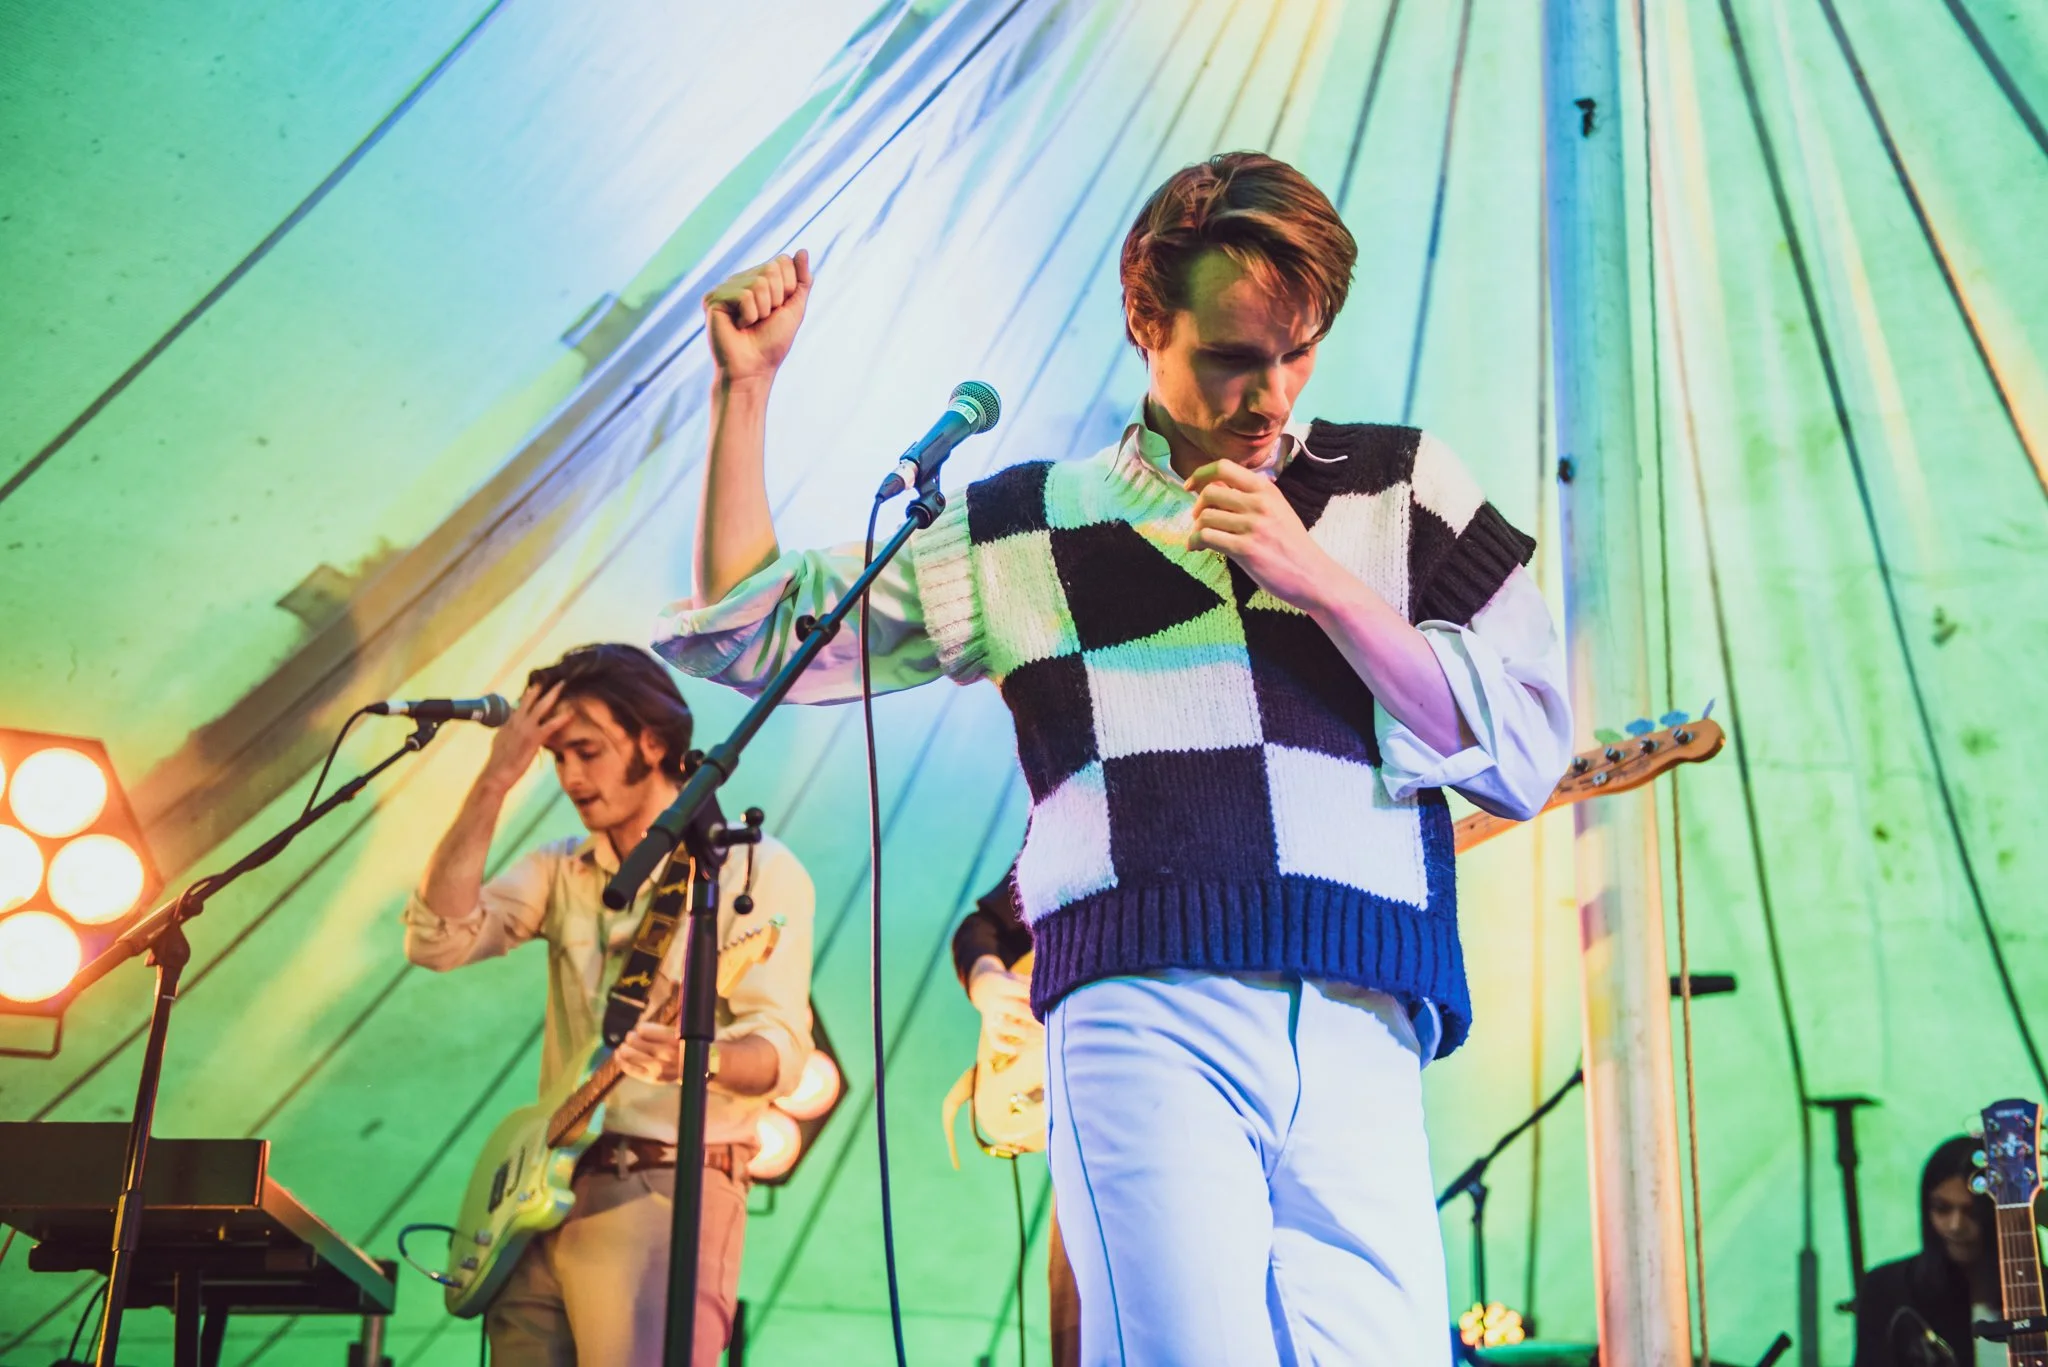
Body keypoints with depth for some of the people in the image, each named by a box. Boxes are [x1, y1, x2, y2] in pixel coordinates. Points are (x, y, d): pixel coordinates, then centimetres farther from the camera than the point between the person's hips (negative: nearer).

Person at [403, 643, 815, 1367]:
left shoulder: (755, 869, -3)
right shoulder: (562, 869, 14)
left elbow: (781, 1050, -12)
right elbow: (437, 939, -2)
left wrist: (698, 1059, -34)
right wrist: (497, 780, -5)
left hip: (670, 1190, -5)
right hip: (546, 1192, 6)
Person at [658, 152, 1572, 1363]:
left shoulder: (1403, 484, 16)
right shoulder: (1024, 525, 17)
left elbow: (1531, 747, 8)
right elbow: (755, 633, 20)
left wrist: (1314, 576, -2)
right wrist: (747, 386, 13)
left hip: (1360, 1033, 1)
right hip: (1143, 1011, -1)